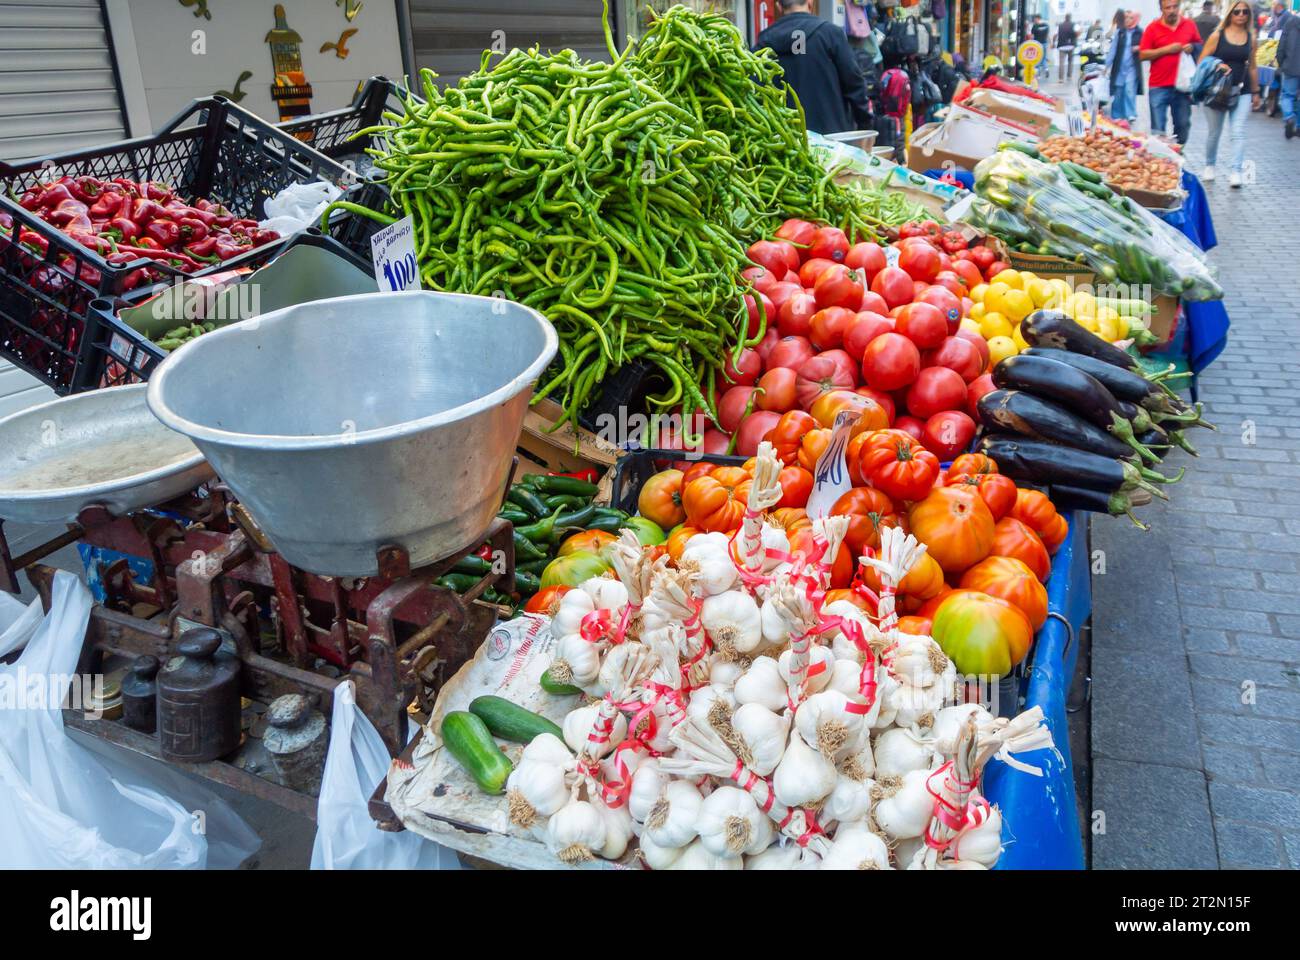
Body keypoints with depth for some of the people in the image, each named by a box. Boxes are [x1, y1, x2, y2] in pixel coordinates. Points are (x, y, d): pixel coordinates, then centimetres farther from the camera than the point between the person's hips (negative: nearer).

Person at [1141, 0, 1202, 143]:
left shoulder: (1189, 25, 8)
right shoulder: (1152, 27, -1)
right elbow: (1143, 55, -5)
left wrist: (1192, 47, -4)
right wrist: (1167, 49, -13)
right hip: (1159, 87, -3)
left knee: (1183, 125, 7)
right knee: (1158, 129, -3)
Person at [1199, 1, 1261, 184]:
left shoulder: (1251, 38, 7)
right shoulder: (1218, 35, -1)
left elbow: (1252, 67, 13)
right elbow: (1202, 62, -1)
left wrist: (1255, 92, 14)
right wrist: (1217, 66, -20)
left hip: (1242, 92, 1)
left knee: (1238, 133, -9)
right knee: (1214, 132, 10)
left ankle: (1235, 172, -11)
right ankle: (1209, 166, 29)